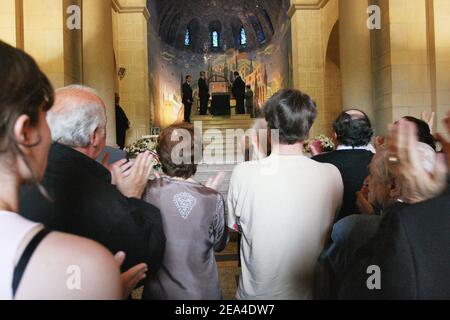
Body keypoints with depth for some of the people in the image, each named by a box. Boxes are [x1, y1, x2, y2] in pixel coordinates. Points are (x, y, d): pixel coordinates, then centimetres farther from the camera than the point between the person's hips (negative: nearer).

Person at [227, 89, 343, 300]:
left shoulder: (243, 173, -23)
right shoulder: (331, 175, -18)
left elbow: (234, 227, -6)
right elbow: (332, 230, 0)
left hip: (257, 293, -1)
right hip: (309, 291, 2)